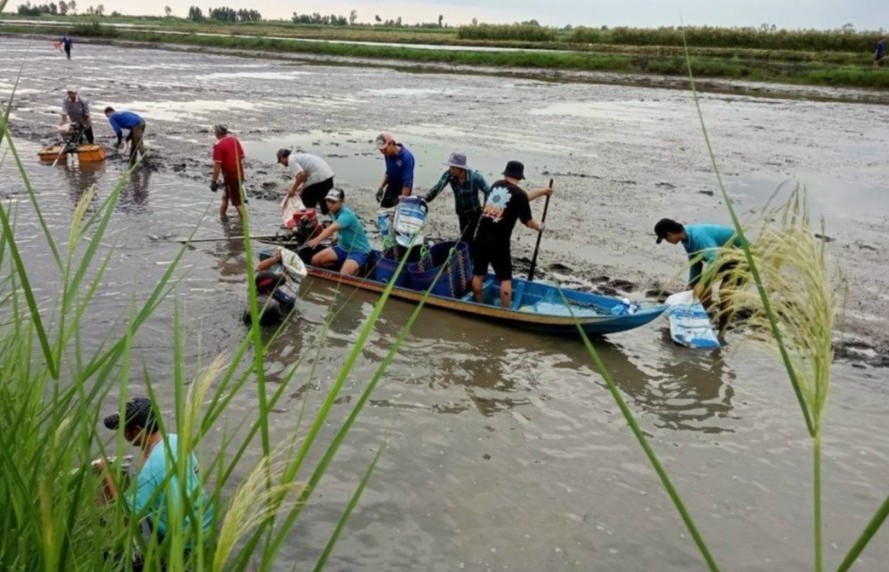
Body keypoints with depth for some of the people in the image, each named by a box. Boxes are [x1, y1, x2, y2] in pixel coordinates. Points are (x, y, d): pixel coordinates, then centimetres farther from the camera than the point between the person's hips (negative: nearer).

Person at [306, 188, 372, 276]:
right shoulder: (334, 211, -1)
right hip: (343, 247, 8)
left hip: (358, 251, -8)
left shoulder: (346, 214, -28)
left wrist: (317, 240, -62)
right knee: (315, 260, -4)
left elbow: (332, 229, -48)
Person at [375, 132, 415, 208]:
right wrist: (381, 187, 3)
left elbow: (407, 182, -30)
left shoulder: (406, 157, -29)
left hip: (403, 189, -7)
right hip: (391, 187, 7)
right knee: (384, 208, 11)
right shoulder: (388, 154, -7)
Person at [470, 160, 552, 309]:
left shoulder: (496, 185, 13)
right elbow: (527, 221, 3)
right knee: (505, 277, 7)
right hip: (499, 241, -5)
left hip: (481, 236, 6)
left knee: (478, 273, 15)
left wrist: (541, 191, 36)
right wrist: (538, 226, 25)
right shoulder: (519, 193, -5)